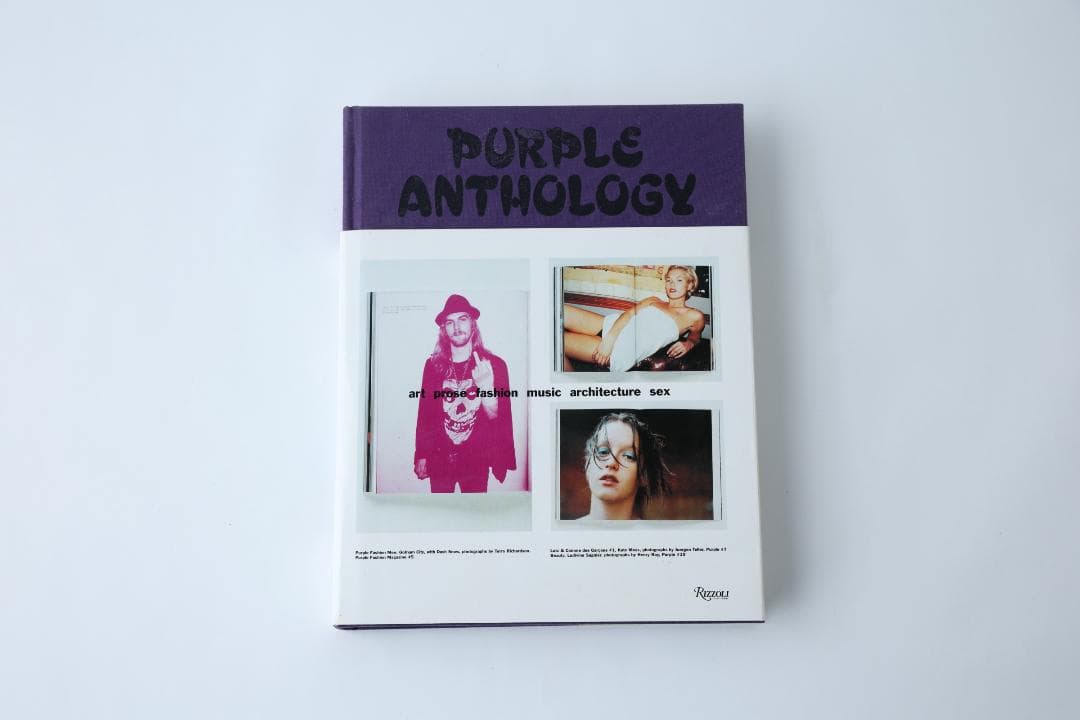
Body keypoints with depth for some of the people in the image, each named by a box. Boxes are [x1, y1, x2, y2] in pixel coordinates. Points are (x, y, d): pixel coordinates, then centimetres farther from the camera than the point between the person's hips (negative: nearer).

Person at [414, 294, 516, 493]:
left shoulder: (494, 364, -5)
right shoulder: (433, 365, -1)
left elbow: (496, 417, -8)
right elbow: (424, 412, 4)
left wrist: (486, 389, -26)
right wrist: (421, 456, 3)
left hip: (476, 460, -1)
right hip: (439, 458, 1)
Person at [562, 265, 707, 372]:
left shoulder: (694, 316, 10)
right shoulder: (653, 300, 22)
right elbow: (629, 313, 6)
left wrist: (688, 344, -2)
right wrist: (610, 338, -14)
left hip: (621, 351, -6)